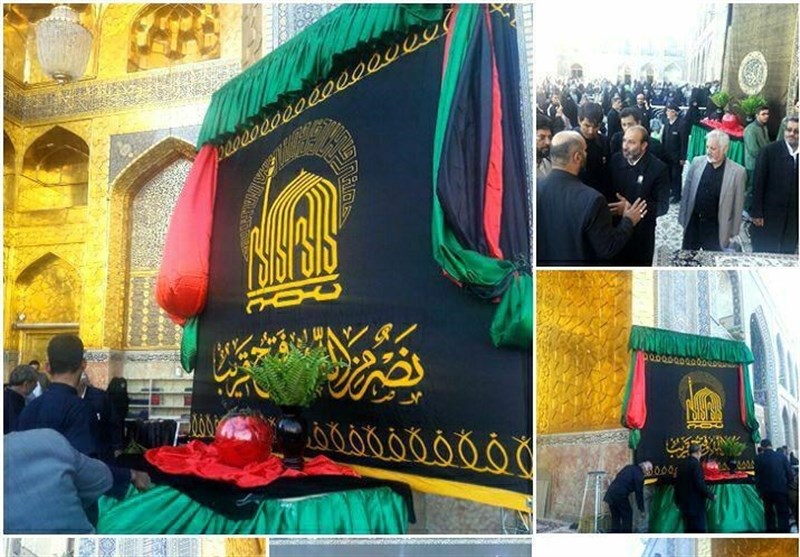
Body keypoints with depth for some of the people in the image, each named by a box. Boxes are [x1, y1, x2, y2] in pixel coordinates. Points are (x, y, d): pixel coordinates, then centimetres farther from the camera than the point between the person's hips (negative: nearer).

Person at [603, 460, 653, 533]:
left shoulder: (630, 467, 19)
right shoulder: (639, 475, -5)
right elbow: (639, 493, -2)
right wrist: (642, 509, 7)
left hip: (610, 492, 8)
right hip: (620, 495, -8)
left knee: (615, 516, 16)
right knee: (627, 514, 8)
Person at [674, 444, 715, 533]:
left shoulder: (681, 464, 8)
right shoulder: (696, 464, -15)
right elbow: (700, 485, -20)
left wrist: (677, 500, 23)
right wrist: (711, 495, -5)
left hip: (684, 502, 7)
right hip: (696, 503, -7)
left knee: (689, 529, 14)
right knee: (699, 529, -1)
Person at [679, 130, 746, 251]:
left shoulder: (737, 171, -10)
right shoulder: (697, 162, -3)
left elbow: (737, 205, -4)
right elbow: (686, 192, 4)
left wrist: (733, 232, -2)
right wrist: (682, 218, 5)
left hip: (716, 228, -2)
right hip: (693, 224, 2)